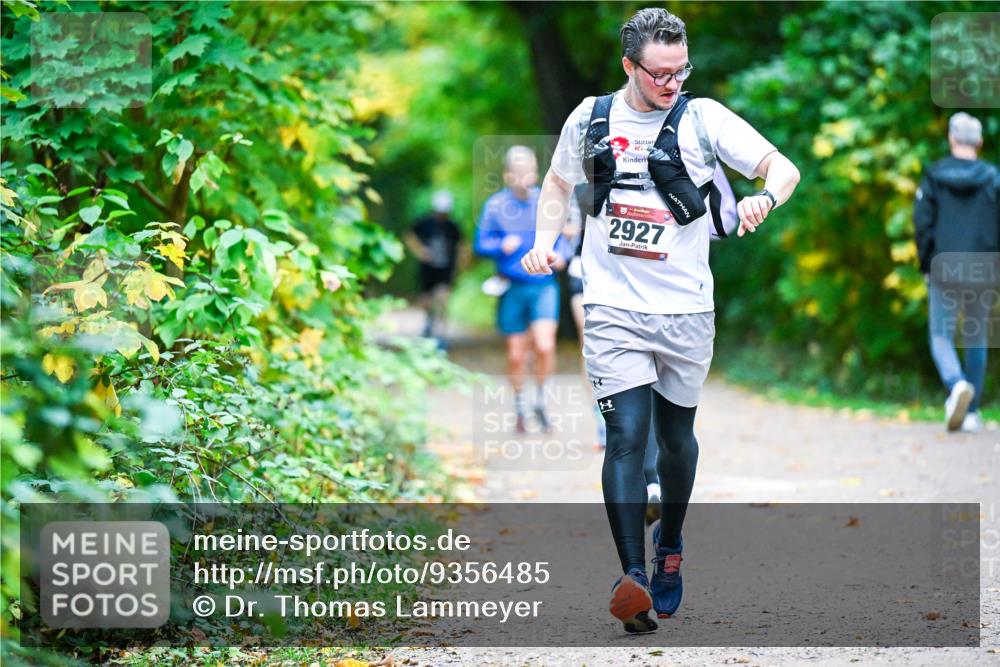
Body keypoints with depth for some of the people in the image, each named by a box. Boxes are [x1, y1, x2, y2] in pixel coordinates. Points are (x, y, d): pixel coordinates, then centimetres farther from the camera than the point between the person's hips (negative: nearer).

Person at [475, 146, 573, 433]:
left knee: (545, 346, -17)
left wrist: (561, 255, -11)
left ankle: (541, 401, 8)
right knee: (516, 355, 6)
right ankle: (519, 407, 30)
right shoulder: (496, 205, -1)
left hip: (544, 285, 0)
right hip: (512, 288, 0)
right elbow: (481, 244, 1)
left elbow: (562, 235, 9)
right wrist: (502, 246, -18)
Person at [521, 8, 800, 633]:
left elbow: (784, 168, -8)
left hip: (686, 310, 0)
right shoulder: (589, 119, 3)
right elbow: (558, 183, 21)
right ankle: (634, 579, -20)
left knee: (676, 436, 15)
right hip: (614, 307, 0)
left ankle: (669, 548, 39)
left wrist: (766, 196, -30)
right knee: (627, 436, -13)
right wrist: (544, 243, 6)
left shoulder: (702, 118, -4)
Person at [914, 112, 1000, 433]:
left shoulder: (934, 176, -2)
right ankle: (972, 412, 14)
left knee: (941, 337, 7)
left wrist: (927, 264, 6)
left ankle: (957, 384, -24)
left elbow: (922, 222, -5)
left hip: (944, 271, -1)